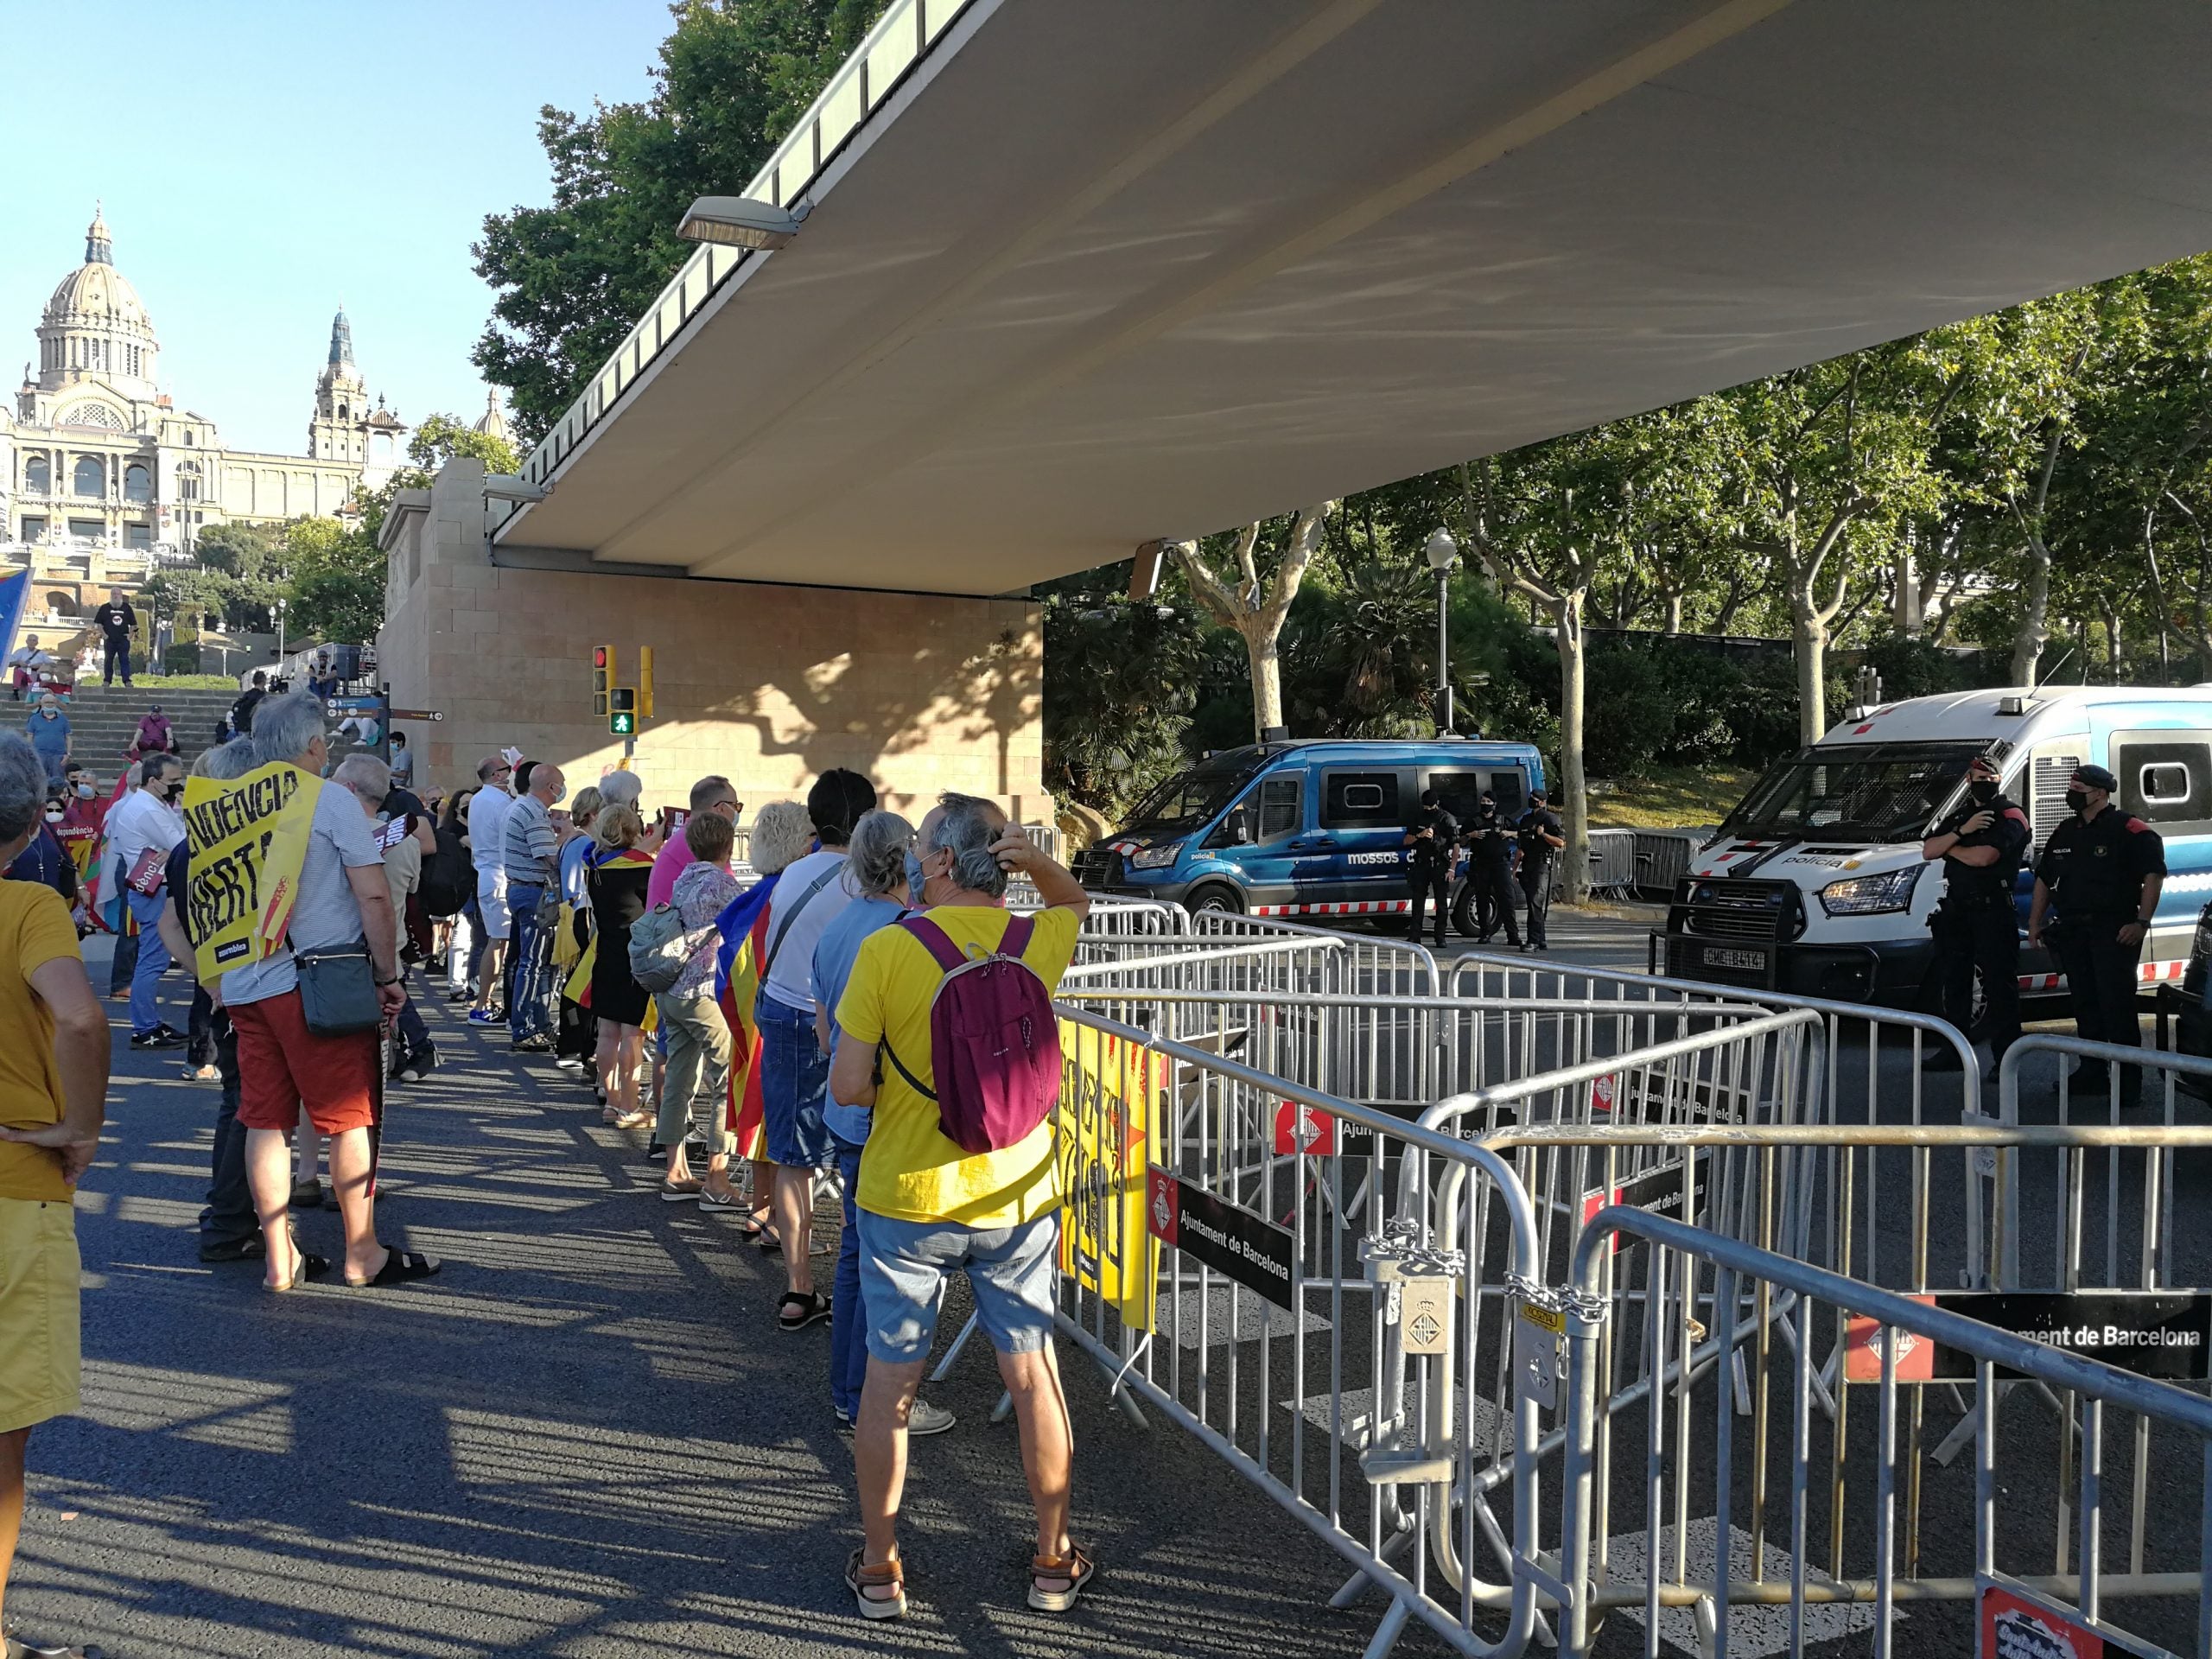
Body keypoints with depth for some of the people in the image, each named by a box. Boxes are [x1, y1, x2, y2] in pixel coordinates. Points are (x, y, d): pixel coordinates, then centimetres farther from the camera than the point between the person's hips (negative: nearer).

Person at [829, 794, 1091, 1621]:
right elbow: (1077, 902, 20)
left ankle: (879, 1568, 25)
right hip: (1016, 1196, 3)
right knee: (1032, 1372, 14)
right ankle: (1054, 1561, 27)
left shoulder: (887, 950, -15)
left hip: (906, 1199, -2)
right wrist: (1031, 857, 0)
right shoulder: (1037, 942, -5)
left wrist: (894, 1092, 6)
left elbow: (848, 1085, -15)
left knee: (890, 1380, 12)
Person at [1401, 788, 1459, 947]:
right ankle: (1415, 937, 1)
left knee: (1442, 903, 0)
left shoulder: (1447, 819, 0)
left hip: (1440, 865, -3)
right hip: (1421, 864, 3)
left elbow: (1456, 845, -3)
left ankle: (1440, 938, 4)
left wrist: (1451, 868, -11)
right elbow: (1406, 841, 11)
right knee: (1418, 901, 0)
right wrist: (1419, 835, -10)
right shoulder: (1418, 818, 11)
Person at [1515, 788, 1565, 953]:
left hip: (1542, 865, -8)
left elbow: (1561, 842, -9)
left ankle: (1534, 941, -19)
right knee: (1532, 904, 9)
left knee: (1536, 902, -15)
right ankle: (1541, 941, 16)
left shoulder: (1550, 818, -4)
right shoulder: (1525, 819, 19)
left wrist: (1543, 834, -18)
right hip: (1527, 865, 8)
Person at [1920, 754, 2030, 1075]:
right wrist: (1961, 832, -9)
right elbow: (1928, 851, 5)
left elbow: (1983, 857, -20)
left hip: (1993, 911, -7)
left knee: (1999, 985, -6)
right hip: (1956, 910, 7)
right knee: (1952, 981, 13)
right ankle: (1954, 1051, 23)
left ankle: (2006, 1058, -4)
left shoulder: (2010, 816, -6)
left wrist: (1950, 847, -2)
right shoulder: (1957, 815, 16)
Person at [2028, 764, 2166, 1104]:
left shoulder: (2130, 830, -6)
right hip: (2073, 930, 7)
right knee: (2084, 1004, 12)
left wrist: (2141, 922, -20)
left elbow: (2154, 875, -13)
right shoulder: (2064, 832, 16)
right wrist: (2035, 922, 16)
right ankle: (2092, 1072, 21)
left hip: (2114, 932, -7)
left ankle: (2128, 1081, -8)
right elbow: (2044, 878, 21)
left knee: (2118, 1006, -10)